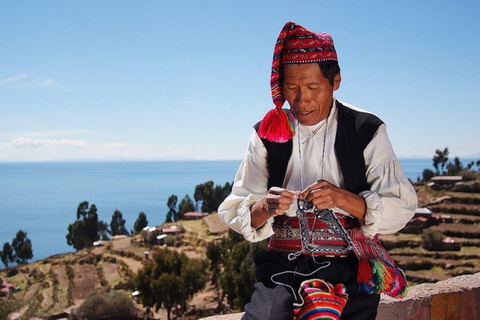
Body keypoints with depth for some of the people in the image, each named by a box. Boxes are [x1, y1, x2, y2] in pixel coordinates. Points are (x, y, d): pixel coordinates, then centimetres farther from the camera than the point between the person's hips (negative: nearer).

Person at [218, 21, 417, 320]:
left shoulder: (366, 131, 3)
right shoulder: (267, 133, 8)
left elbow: (402, 207, -4)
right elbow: (234, 211, 3)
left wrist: (343, 198, -20)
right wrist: (264, 208, -20)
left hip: (349, 272, 0)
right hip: (282, 268, 1)